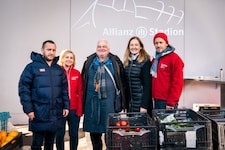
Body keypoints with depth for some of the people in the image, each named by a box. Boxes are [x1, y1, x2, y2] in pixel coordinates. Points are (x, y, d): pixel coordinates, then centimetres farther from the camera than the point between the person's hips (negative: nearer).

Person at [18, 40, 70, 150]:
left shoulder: (59, 69, 9)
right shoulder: (32, 67, -5)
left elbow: (64, 89, 12)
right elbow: (24, 89, -8)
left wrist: (66, 106, 5)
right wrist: (28, 109, -13)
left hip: (56, 113, 4)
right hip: (39, 113, -4)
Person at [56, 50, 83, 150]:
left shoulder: (77, 73, 4)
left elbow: (80, 92, 3)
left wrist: (79, 109, -3)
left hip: (74, 109, 2)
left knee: (74, 134, 11)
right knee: (60, 134, 10)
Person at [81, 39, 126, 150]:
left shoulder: (115, 62, 5)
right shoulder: (89, 62, 9)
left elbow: (122, 81, 4)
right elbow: (83, 81, 10)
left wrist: (121, 98, 0)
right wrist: (83, 99, 7)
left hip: (109, 100, -2)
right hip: (92, 100, 2)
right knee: (94, 129, 10)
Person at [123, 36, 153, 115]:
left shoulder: (145, 62, -8)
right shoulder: (127, 62, 8)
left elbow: (147, 85, -12)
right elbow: (125, 83, 10)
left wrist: (144, 105, -16)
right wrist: (125, 102, 7)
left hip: (141, 102, -5)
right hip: (129, 103, 5)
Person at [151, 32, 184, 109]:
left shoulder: (174, 58, -8)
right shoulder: (155, 59, 14)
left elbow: (177, 82, -13)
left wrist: (171, 102, -15)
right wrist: (154, 97, 12)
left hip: (167, 101, -7)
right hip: (156, 100, 7)